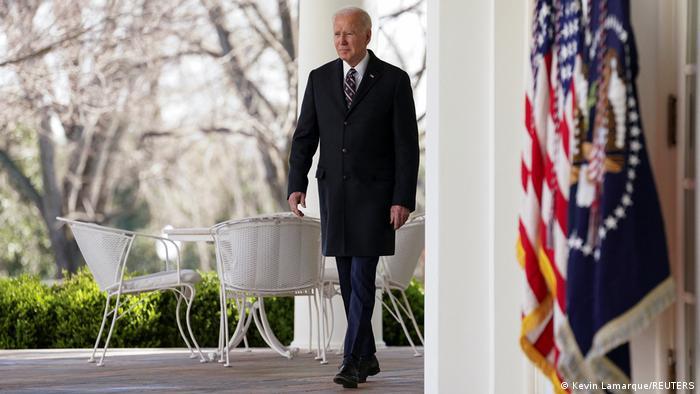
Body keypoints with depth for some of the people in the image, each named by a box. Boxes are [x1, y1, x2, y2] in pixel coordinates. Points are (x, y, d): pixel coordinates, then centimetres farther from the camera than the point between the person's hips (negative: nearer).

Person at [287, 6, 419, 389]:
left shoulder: (394, 80, -5)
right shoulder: (320, 78, 5)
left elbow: (407, 145, -7)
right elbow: (305, 137, 5)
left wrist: (403, 199, -12)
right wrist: (296, 185, -8)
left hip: (375, 192, -4)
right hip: (333, 191, 4)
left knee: (363, 277, -11)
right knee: (348, 279, 9)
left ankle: (352, 362, -12)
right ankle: (366, 356, 20)